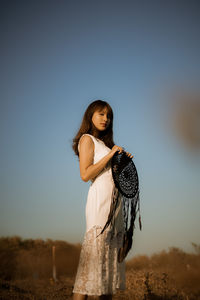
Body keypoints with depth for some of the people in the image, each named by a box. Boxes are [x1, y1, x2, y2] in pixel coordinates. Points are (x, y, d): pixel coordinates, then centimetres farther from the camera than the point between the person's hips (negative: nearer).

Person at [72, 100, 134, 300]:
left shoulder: (104, 143, 24)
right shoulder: (87, 139, 1)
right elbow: (85, 174, -11)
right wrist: (110, 154, -10)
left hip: (114, 201, 8)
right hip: (100, 199, -8)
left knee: (110, 250, 4)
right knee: (95, 249, -14)